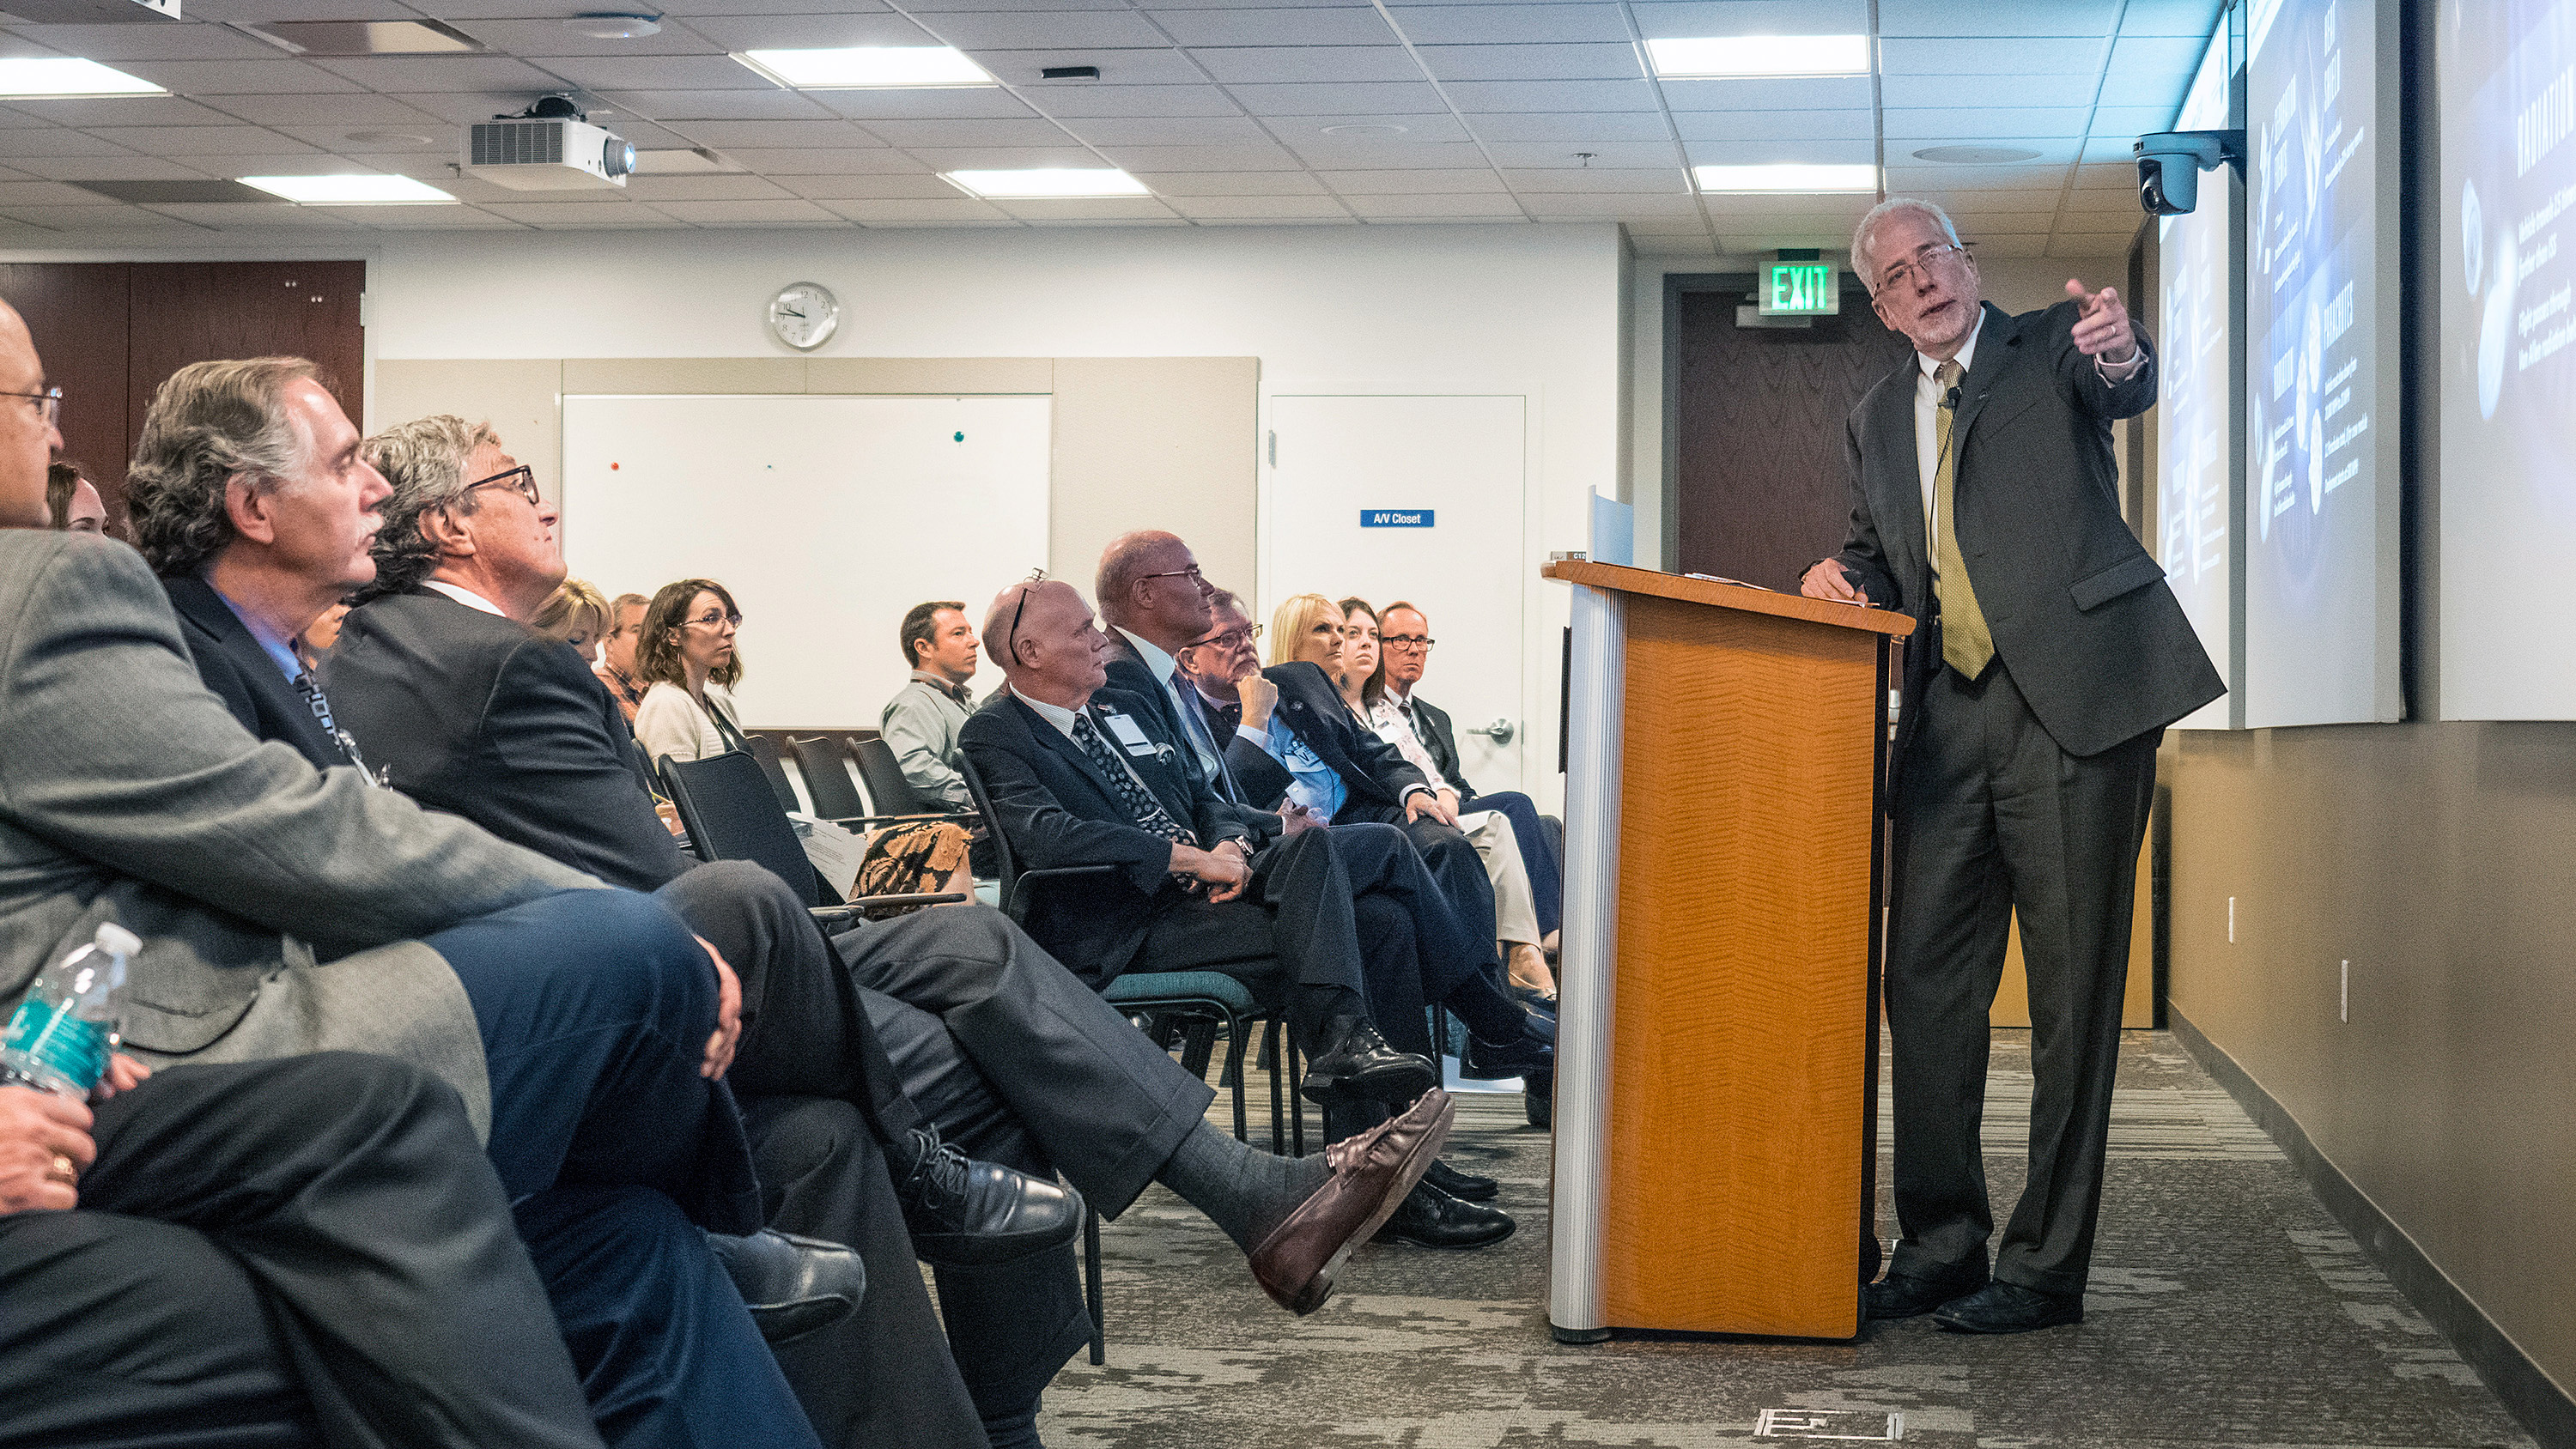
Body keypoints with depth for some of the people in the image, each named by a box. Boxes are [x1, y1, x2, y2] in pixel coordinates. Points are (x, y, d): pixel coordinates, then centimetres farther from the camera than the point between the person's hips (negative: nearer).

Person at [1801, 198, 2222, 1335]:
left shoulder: (2050, 348, 3)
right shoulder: (1878, 418, 18)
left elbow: (2126, 390, -19)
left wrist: (2121, 352, -43)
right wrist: (1845, 575, 2)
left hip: (2073, 696, -6)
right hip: (1950, 716, 6)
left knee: (2072, 986, -3)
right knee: (1924, 979, 6)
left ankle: (2047, 1266, 4)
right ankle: (1941, 1245, 18)